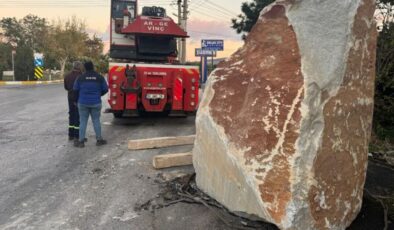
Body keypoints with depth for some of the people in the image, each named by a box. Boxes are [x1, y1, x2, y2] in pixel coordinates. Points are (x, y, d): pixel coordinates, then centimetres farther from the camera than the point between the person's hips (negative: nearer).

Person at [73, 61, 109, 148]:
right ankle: (99, 139, 15)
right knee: (96, 121, 10)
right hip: (96, 103, 0)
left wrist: (78, 99, 17)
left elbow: (75, 89, 1)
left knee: (83, 121, 6)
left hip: (83, 103, 0)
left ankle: (81, 141, 9)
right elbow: (105, 89, 1)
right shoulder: (100, 77, -2)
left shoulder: (81, 77, -4)